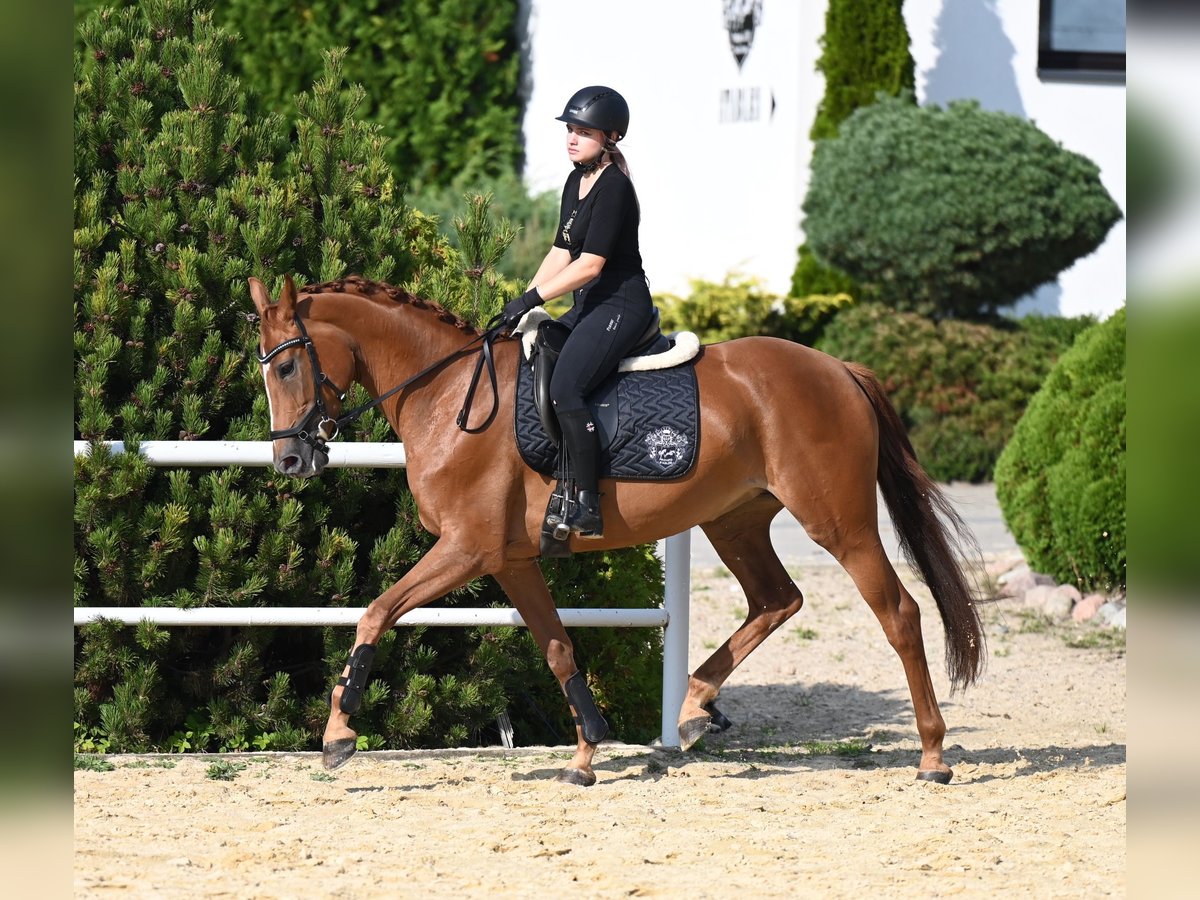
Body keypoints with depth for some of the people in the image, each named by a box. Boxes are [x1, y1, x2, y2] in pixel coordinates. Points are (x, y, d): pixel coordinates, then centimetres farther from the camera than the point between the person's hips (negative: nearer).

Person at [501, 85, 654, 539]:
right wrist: (523, 304, 7)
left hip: (621, 304, -11)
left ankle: (588, 507, -28)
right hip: (589, 306, 11)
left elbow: (590, 263, -21)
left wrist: (533, 299, -18)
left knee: (564, 387, -27)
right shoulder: (576, 182, 14)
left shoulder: (613, 187, -16)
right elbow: (561, 253, 17)